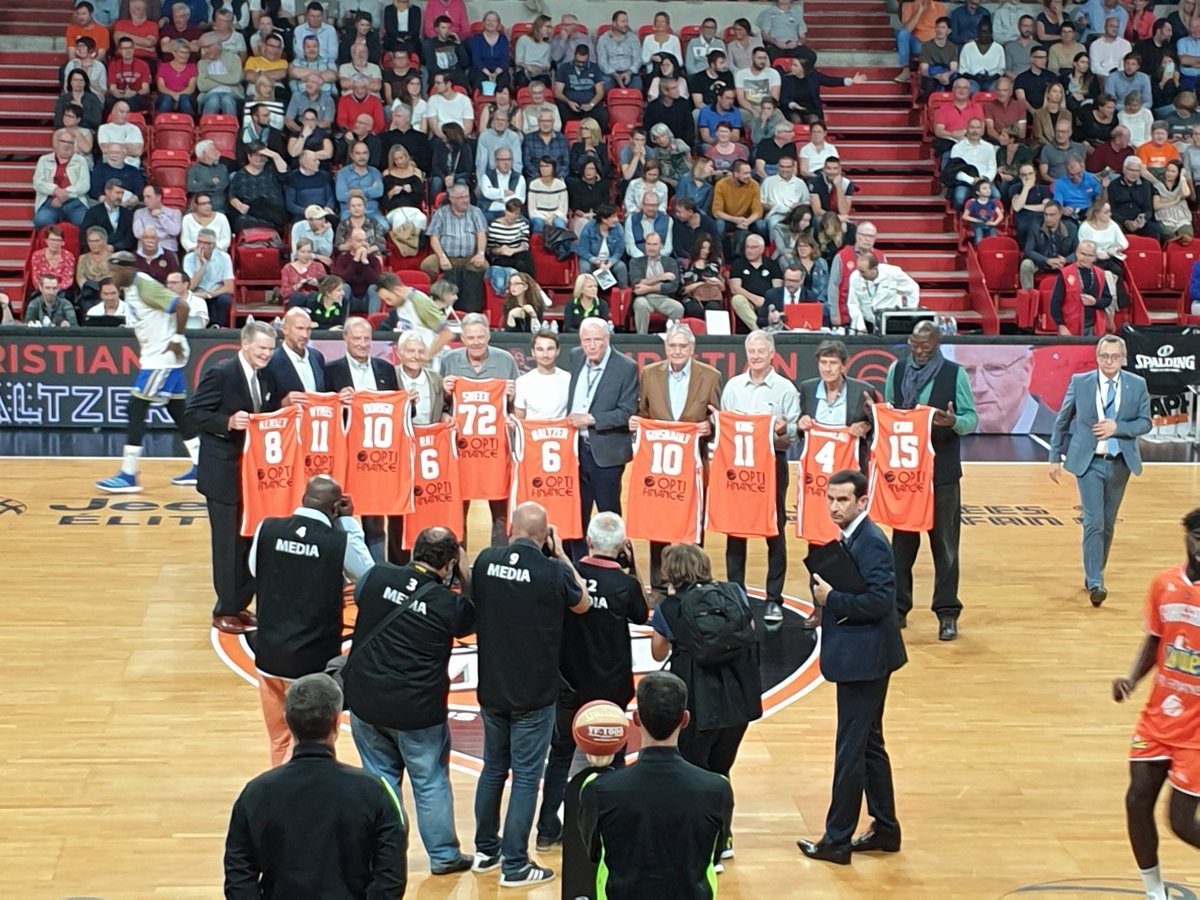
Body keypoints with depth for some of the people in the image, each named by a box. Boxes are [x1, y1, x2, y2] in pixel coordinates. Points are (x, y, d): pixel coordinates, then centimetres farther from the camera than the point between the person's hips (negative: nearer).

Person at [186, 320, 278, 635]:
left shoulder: (264, 377, 8)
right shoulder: (221, 373, -14)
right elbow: (194, 412, -15)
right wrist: (228, 422, -28)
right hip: (224, 473, -7)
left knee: (251, 541, 11)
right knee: (228, 544, 0)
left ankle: (240, 604, 23)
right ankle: (224, 611, 11)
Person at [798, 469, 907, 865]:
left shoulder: (870, 542, -19)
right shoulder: (850, 538, 11)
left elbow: (880, 600, -26)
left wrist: (832, 600, -18)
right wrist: (826, 596, -3)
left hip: (863, 658, -11)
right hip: (861, 657, 11)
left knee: (851, 749, -2)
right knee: (869, 744, 18)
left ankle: (837, 840, 6)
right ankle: (885, 828, 27)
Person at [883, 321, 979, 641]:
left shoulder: (955, 374, -4)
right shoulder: (896, 371, 6)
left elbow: (972, 419, -5)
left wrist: (954, 421, -26)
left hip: (942, 472, -3)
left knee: (945, 544, 3)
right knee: (901, 541, 10)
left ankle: (947, 613, 10)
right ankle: (898, 607, 19)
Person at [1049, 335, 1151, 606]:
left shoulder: (1137, 385, 0)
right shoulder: (1079, 382, -4)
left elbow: (1145, 422, 1)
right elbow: (1062, 421, 4)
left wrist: (1117, 427, -17)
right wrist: (1055, 457, 3)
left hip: (1120, 463, 3)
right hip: (1088, 462, -3)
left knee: (1108, 523, 13)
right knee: (1094, 522, -12)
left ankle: (1094, 574, 29)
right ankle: (1095, 583, -13)